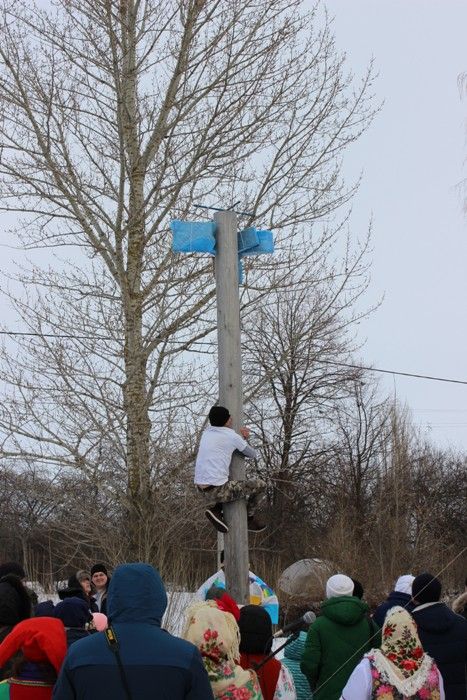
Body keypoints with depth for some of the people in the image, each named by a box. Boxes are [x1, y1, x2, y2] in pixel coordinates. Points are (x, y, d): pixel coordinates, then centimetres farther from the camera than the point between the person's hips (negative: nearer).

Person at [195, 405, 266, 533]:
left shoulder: (206, 433, 13)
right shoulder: (233, 436, -6)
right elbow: (253, 455, 9)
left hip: (202, 489, 7)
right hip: (218, 491, -7)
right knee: (260, 485, 8)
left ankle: (215, 508, 15)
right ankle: (249, 518, 22)